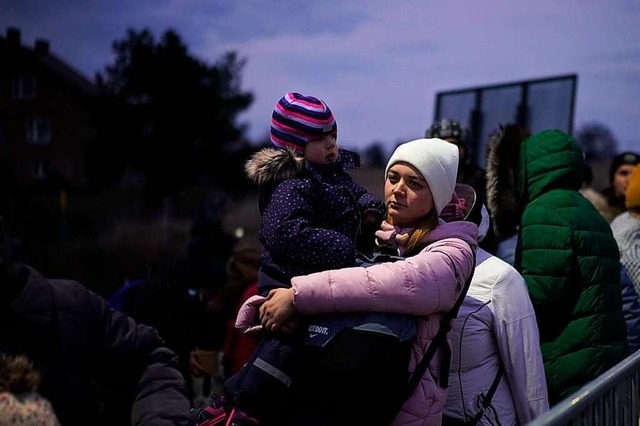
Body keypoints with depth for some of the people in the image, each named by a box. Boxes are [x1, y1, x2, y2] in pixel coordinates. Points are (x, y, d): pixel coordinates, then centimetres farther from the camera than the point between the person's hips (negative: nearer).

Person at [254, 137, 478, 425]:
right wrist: (261, 308, -14)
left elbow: (400, 283, -23)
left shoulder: (452, 253, -4)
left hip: (398, 399, -5)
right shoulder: (375, 238, 14)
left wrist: (299, 296, -25)